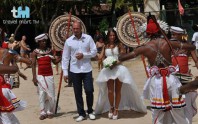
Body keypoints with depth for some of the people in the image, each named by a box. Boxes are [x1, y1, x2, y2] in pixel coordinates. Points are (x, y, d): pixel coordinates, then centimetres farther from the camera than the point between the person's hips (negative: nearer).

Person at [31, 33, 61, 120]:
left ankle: (50, 112, 14)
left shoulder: (49, 50, 6)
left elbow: (55, 61, 8)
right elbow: (33, 65, -2)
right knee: (42, 94, -1)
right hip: (40, 76, -1)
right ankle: (43, 112, 6)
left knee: (51, 94, 2)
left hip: (49, 75, 2)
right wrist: (34, 77, -8)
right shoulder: (35, 52, 0)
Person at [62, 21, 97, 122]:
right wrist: (65, 72, -1)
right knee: (78, 93, 6)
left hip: (87, 70, -1)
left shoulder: (88, 38, -1)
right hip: (74, 71, 1)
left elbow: (94, 52, 2)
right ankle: (81, 114, 19)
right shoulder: (68, 41, 0)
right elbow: (65, 57, 2)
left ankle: (90, 111, 21)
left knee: (89, 91, -1)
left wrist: (83, 55, -14)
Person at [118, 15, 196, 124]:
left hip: (156, 81, 0)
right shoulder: (168, 43, -4)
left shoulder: (145, 47, -4)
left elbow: (121, 58, 0)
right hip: (170, 79, 1)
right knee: (178, 113, 12)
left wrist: (119, 57, 22)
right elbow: (192, 47, 4)